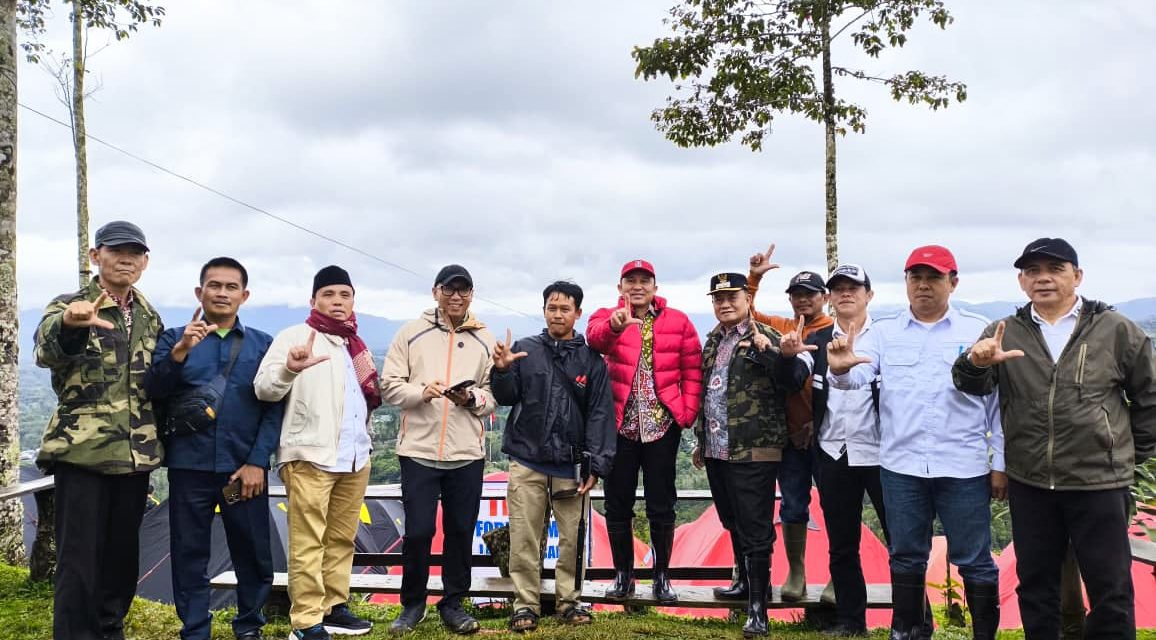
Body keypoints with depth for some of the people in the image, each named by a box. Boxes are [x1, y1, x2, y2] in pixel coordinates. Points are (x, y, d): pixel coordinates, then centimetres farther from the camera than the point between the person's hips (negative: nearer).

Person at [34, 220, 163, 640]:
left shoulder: (150, 318, 12)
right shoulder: (68, 306, -5)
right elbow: (46, 351, -27)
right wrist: (68, 323, -49)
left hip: (135, 453, 5)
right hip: (82, 452, -5)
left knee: (122, 557, 13)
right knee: (79, 562, -3)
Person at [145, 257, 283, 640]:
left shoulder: (263, 344, 8)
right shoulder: (175, 338, 8)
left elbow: (274, 407, 2)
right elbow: (152, 391, -6)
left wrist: (257, 462, -7)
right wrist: (180, 352, -21)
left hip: (245, 467, 0)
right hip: (189, 466, 0)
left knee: (253, 552, 5)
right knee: (189, 554, 6)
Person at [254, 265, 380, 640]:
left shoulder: (356, 345, 19)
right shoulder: (295, 337, -1)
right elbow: (264, 389, -13)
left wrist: (373, 395, 8)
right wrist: (289, 368, -33)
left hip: (355, 456, 7)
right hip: (311, 455, -7)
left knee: (342, 539, 13)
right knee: (308, 543, -4)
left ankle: (333, 608, 23)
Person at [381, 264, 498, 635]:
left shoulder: (484, 340, 9)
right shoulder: (411, 332, 4)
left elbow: (497, 394, 6)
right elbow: (389, 385, 0)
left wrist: (473, 397, -14)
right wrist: (421, 392, -18)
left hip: (467, 454, 2)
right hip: (419, 450, -2)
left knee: (461, 531, 8)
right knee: (417, 531, 0)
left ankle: (453, 603, 23)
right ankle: (412, 603, 19)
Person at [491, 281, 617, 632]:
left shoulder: (591, 360, 4)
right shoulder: (524, 349, 5)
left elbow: (601, 415, 1)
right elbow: (506, 398, 4)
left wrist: (596, 466, -6)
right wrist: (503, 371, -17)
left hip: (571, 465, 0)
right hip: (527, 462, 0)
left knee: (573, 538, 4)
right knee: (524, 539, 3)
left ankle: (569, 599, 19)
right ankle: (525, 604, 14)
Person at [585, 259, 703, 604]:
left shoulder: (678, 321, 4)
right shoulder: (606, 316, 0)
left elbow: (692, 369, 3)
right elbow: (595, 336, -24)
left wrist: (688, 411, -8)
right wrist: (615, 323, -46)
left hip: (663, 424, 0)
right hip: (620, 424, 0)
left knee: (661, 505, 7)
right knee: (618, 503, 8)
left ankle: (662, 576, 21)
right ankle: (623, 574, 22)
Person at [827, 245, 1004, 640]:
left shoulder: (978, 331, 2)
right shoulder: (884, 331, 6)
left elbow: (998, 402, 3)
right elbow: (857, 376, -9)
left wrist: (1000, 463, 1)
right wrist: (840, 370, -33)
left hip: (964, 467, -2)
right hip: (900, 465, 2)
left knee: (973, 560, 7)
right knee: (906, 557, 15)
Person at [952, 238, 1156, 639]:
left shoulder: (1117, 331, -1)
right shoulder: (1005, 333, 3)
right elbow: (974, 385, -8)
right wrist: (975, 361, -30)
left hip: (1099, 484, -2)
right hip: (1028, 485, 2)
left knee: (1110, 591, 6)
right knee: (1035, 585, 14)